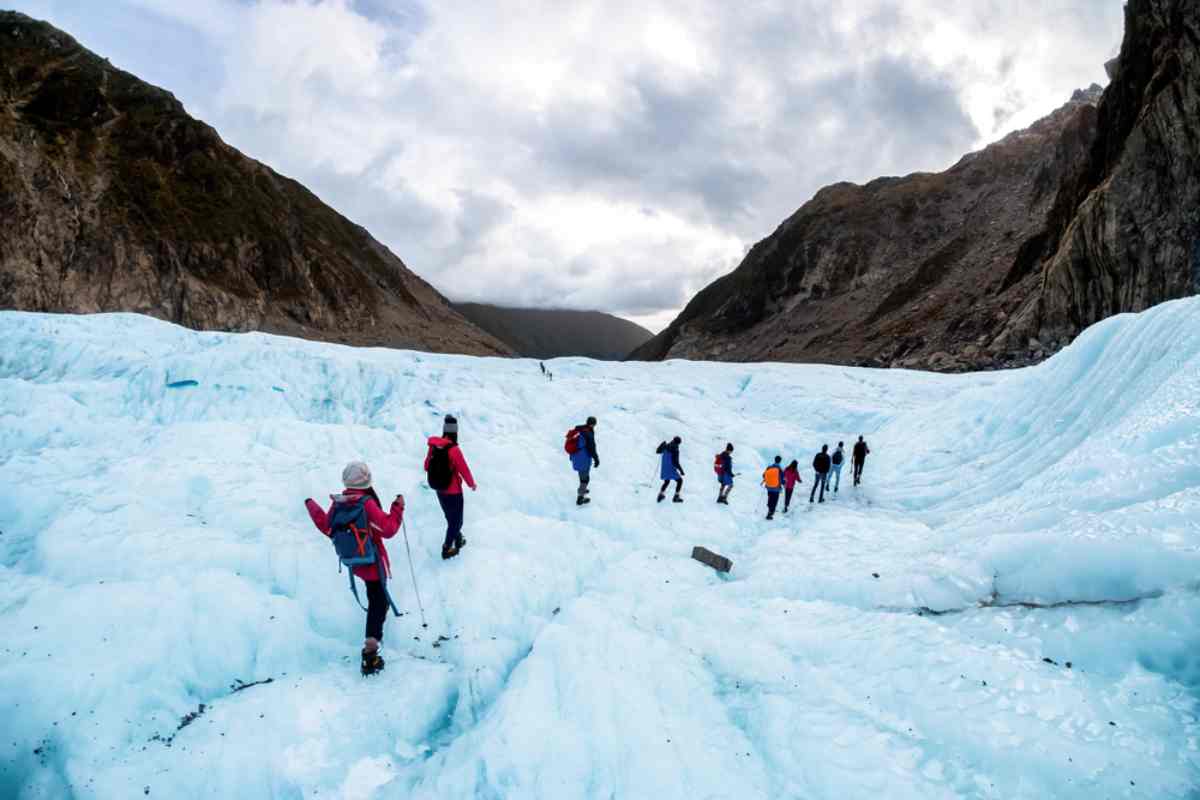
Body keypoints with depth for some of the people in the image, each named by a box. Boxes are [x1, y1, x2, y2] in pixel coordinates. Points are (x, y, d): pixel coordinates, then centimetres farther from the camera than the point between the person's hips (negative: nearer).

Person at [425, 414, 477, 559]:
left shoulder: (433, 446, -8)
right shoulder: (454, 450, -26)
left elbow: (427, 466, 5)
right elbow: (464, 470, -18)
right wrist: (472, 484, 1)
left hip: (439, 490, 6)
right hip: (453, 491, -6)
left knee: (450, 517, 26)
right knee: (456, 520, 13)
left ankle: (458, 539, 43)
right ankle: (447, 549, 18)